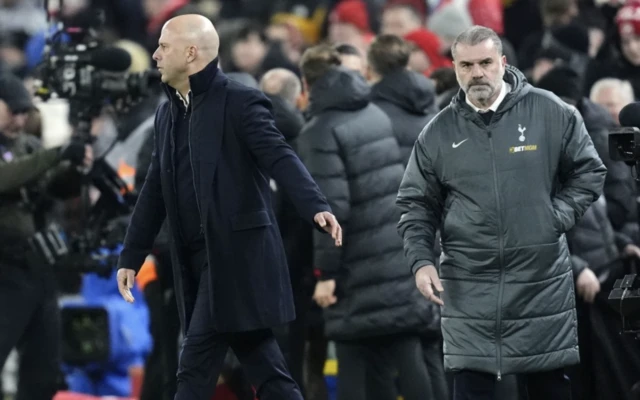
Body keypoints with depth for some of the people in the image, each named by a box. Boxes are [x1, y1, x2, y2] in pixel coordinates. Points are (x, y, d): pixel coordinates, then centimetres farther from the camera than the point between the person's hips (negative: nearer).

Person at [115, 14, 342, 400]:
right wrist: (131, 257, 20)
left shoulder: (240, 101, -8)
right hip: (198, 260, 8)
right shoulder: (168, 113, 16)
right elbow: (156, 192, 21)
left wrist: (317, 207, -35)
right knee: (264, 368, 7)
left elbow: (280, 157, -19)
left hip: (238, 255, -7)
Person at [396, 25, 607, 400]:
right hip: (469, 288, 1)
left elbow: (590, 172, 6)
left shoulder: (551, 113, -2)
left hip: (542, 280, -1)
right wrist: (421, 261, -4)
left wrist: (557, 217, -7)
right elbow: (417, 204, 9)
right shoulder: (439, 132, 4)